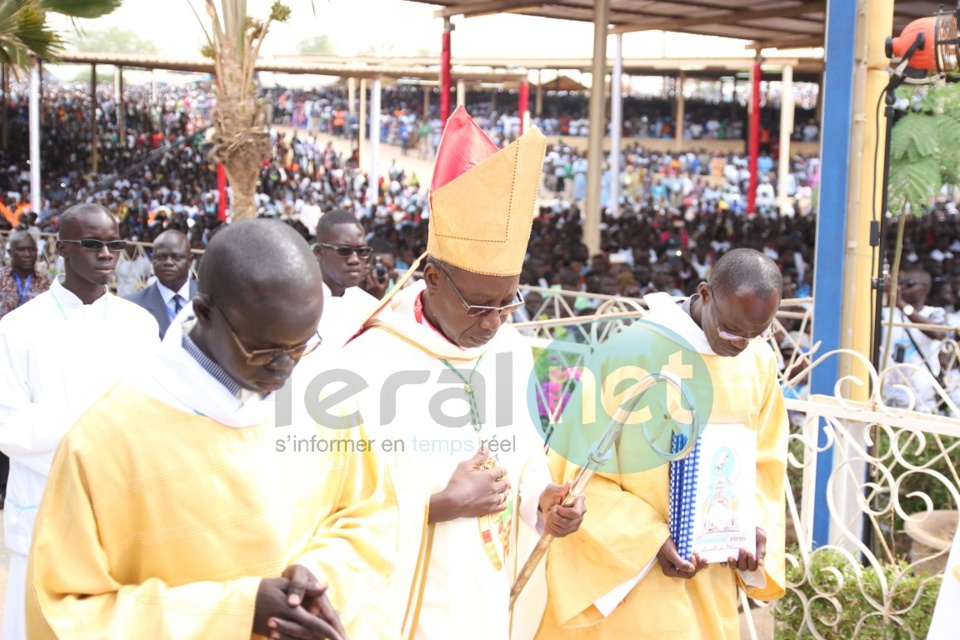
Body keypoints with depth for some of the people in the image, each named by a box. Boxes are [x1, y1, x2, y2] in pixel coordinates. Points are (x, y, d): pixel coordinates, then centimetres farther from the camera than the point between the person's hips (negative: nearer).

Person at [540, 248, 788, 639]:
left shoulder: (760, 362, -1)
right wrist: (650, 539, -20)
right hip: (626, 571, -5)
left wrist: (755, 525, -7)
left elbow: (765, 461, 10)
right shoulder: (632, 353, -17)